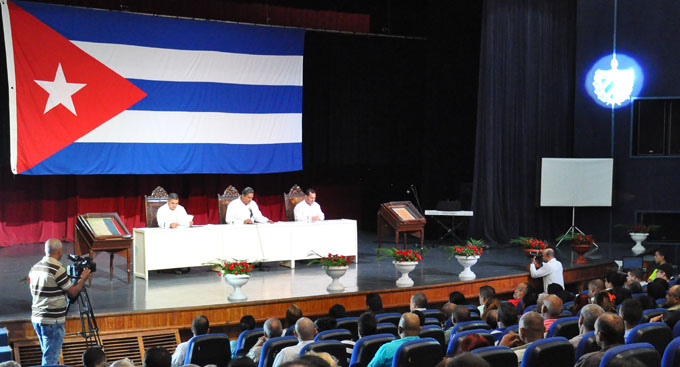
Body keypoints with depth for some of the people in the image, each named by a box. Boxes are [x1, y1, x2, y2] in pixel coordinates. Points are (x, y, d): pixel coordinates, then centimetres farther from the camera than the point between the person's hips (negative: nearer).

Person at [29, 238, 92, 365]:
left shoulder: (35, 268, 7)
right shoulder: (57, 270, -18)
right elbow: (72, 293, -11)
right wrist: (83, 278, 5)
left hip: (36, 318, 8)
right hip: (52, 321, -8)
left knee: (48, 355, 20)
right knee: (50, 359, -4)